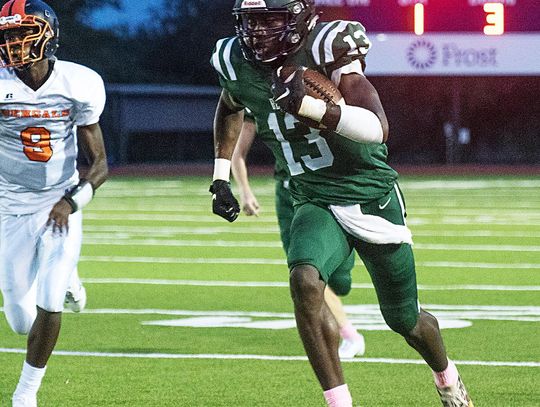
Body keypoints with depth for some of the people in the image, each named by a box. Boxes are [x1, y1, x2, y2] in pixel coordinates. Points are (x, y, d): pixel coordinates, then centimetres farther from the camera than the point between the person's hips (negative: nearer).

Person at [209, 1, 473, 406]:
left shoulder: (329, 47, -22)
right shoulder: (237, 63, -5)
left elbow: (378, 129, -32)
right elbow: (230, 109, 21)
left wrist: (310, 107, -45)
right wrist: (221, 179, 16)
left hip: (373, 200, -3)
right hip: (317, 204, 3)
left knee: (405, 320, 12)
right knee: (305, 281, -29)